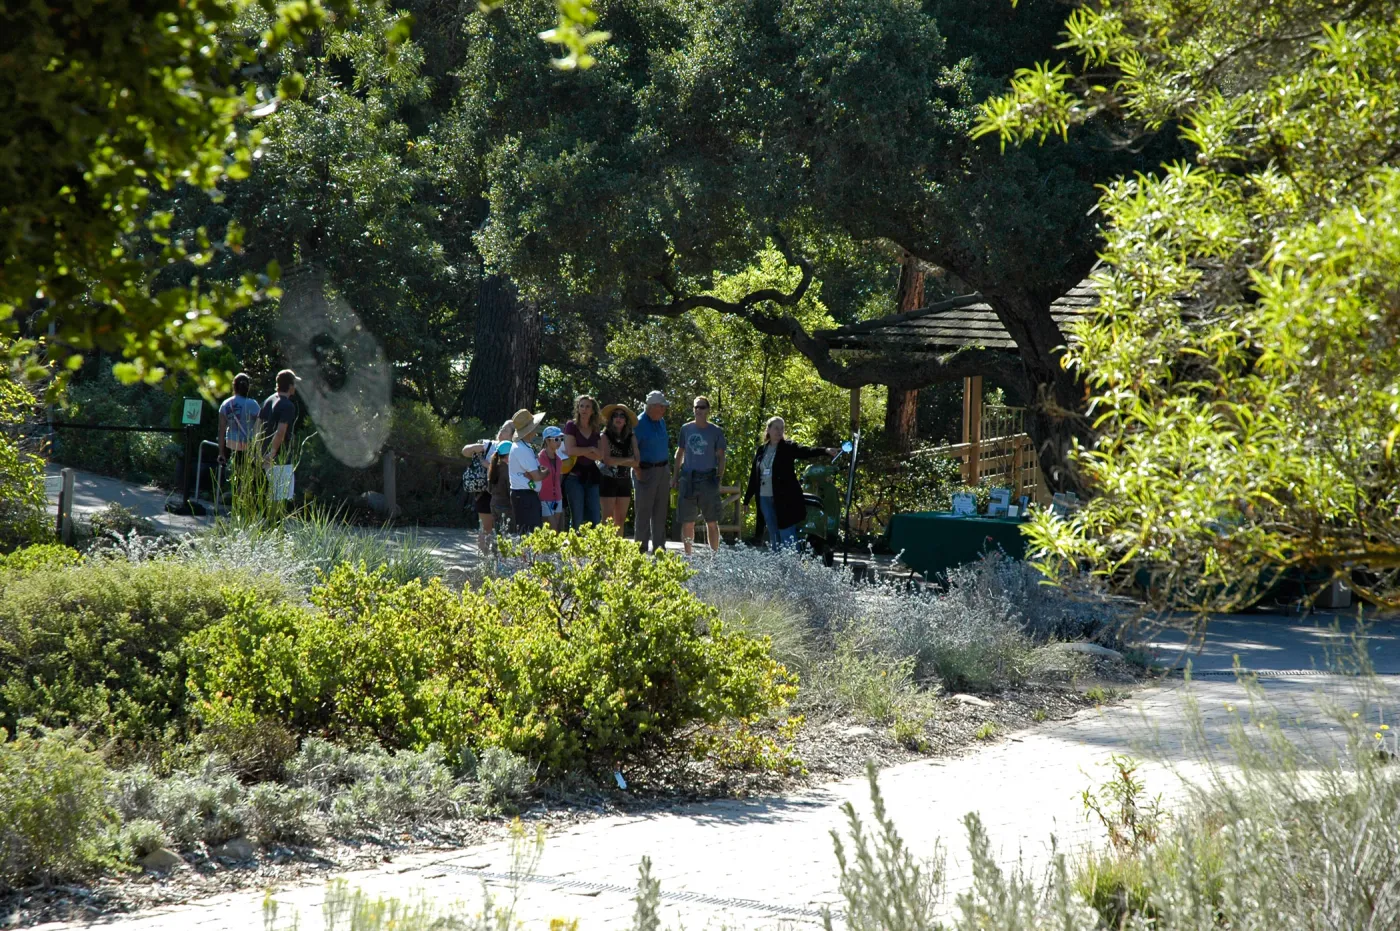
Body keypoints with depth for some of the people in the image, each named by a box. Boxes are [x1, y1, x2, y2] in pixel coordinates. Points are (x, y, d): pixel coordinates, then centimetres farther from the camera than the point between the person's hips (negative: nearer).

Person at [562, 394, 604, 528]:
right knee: (577, 519, -3)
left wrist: (580, 452, -11)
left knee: (595, 517, -2)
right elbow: (570, 450, -13)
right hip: (575, 476, -4)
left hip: (591, 477, 4)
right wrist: (591, 449, -5)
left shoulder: (596, 430, 11)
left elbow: (600, 456, 1)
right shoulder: (571, 426, 0)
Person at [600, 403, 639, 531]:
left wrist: (617, 461, -13)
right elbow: (607, 459, -15)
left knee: (621, 519, 6)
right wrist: (628, 460, -9)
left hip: (625, 481, 4)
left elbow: (636, 461, -4)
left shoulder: (631, 437, 6)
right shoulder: (606, 436, -4)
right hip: (608, 480, -4)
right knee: (608, 519, -6)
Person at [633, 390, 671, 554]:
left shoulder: (661, 421, 11)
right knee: (644, 511, -5)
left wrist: (668, 468, 15)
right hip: (646, 471, -8)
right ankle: (641, 548, -1)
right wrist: (638, 471, -18)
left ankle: (659, 547, 18)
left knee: (660, 511, 11)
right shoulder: (639, 423, -13)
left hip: (663, 470, 8)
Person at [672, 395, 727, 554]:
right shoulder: (686, 429, 8)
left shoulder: (716, 432, 2)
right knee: (687, 522, 4)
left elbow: (720, 457, 4)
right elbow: (679, 453, 15)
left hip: (708, 479, -2)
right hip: (688, 478, 2)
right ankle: (687, 555, 12)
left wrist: (718, 478, -5)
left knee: (712, 522, 0)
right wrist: (676, 477, 11)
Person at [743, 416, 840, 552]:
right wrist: (747, 500, 17)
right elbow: (754, 477, 17)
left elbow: (805, 451, -20)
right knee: (774, 539, 8)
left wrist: (826, 452, -39)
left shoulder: (788, 448, -1)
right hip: (765, 499, 4)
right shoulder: (761, 450, 12)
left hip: (785, 499, -4)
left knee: (788, 538, -9)